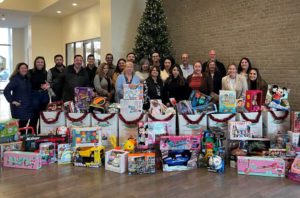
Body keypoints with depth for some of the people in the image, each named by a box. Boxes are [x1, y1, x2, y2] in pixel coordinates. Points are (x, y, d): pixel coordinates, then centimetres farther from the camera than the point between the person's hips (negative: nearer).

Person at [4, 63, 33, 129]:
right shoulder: (15, 79, -11)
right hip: (18, 107, -7)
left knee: (24, 125, 11)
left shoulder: (27, 79, 12)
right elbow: (6, 91, -18)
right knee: (19, 126, -5)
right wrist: (12, 101, -19)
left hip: (27, 107, 7)